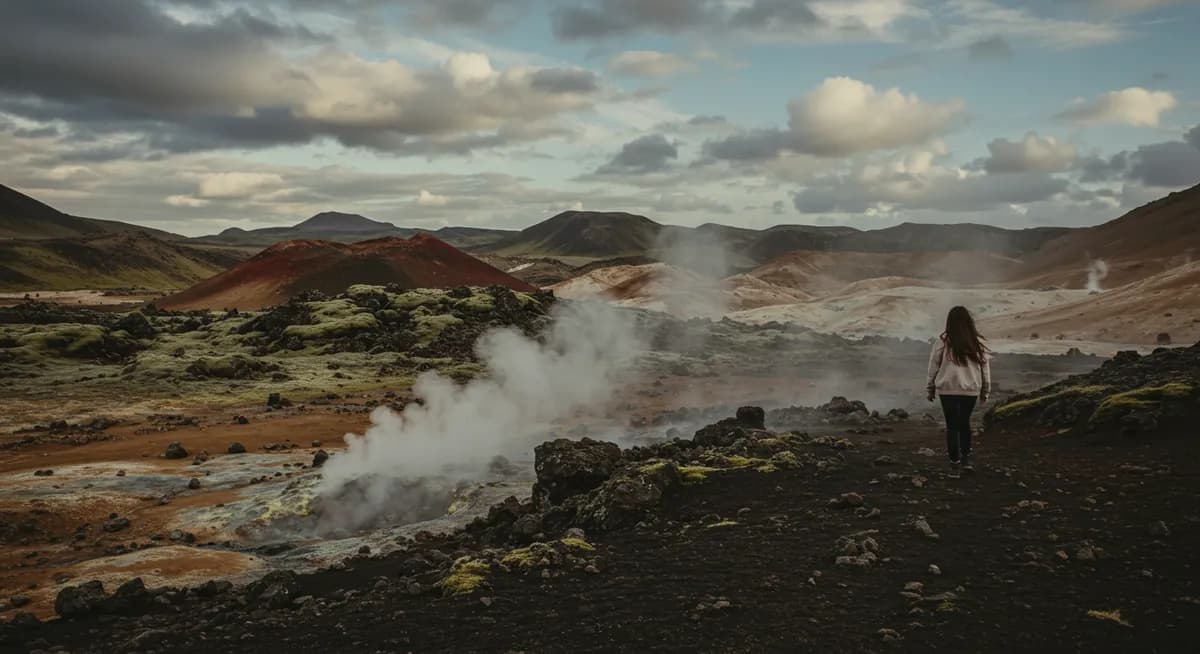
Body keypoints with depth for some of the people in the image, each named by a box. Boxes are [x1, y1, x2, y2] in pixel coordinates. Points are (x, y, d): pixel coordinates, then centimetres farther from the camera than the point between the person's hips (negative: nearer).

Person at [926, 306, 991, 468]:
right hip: (970, 389, 2)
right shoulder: (977, 342, -3)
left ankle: (955, 458, 12)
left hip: (948, 389, -2)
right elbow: (985, 366, 4)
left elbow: (934, 366, -3)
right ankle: (966, 456, 10)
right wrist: (985, 390, 15)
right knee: (965, 422, 18)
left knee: (952, 424, 10)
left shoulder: (943, 341, -9)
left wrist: (931, 388, 10)